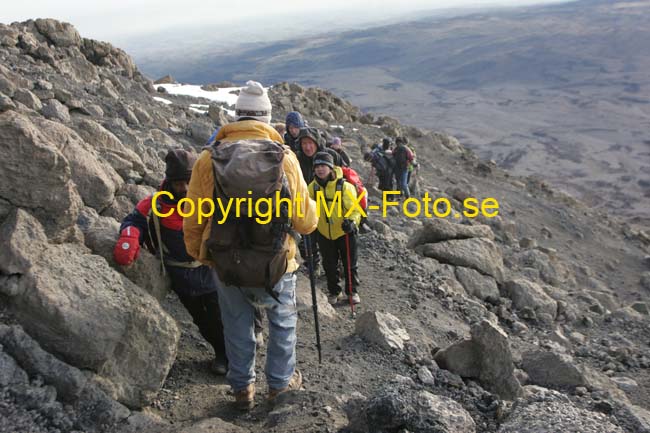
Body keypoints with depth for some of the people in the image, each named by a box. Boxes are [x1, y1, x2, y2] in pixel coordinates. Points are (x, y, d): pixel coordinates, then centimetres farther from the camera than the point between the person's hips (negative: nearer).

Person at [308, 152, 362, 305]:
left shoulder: (344, 186, -19)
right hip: (324, 233, 3)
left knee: (350, 264, 10)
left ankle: (352, 291, 29)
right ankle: (334, 291, 32)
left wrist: (352, 222, -35)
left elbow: (354, 209, -18)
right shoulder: (313, 187, -6)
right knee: (329, 265, 15)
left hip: (344, 231, -3)